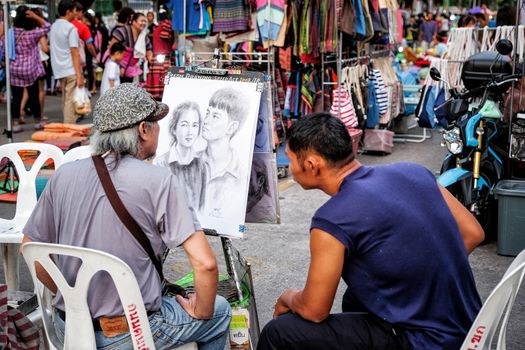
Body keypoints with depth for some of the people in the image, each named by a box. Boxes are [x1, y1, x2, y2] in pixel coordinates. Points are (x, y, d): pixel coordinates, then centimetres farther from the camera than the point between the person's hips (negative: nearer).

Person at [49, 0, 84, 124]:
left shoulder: (53, 27, 12)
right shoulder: (71, 28, -12)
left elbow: (53, 48, 15)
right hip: (71, 70, -8)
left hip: (59, 70, 8)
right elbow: (74, 53, -15)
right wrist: (79, 75, -16)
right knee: (71, 101, -4)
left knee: (66, 101, 14)